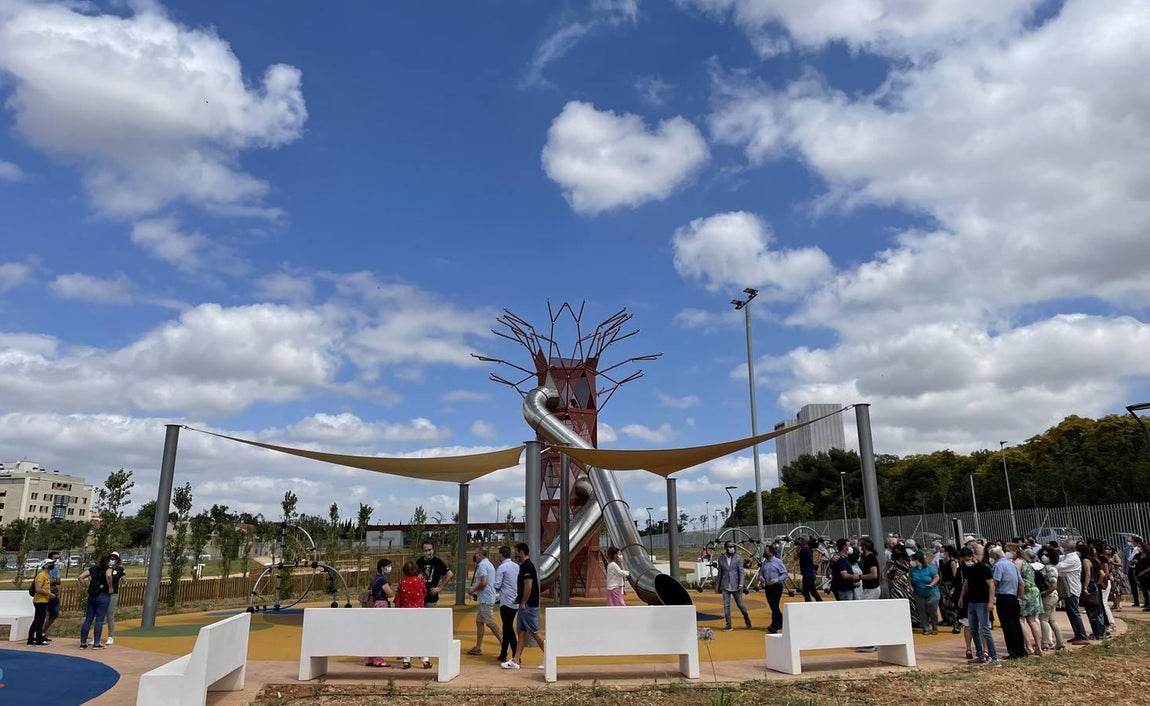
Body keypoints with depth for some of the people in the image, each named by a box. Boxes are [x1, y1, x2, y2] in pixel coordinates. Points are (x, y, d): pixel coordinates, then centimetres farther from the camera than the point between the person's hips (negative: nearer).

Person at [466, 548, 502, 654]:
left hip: (485, 599, -10)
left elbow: (483, 582, -23)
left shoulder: (482, 565, -14)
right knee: (479, 621, 12)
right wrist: (475, 591, 18)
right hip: (485, 599, 10)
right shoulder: (489, 564, 18)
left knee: (490, 623, -8)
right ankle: (478, 647, 16)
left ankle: (503, 642, -8)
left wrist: (473, 590, -9)